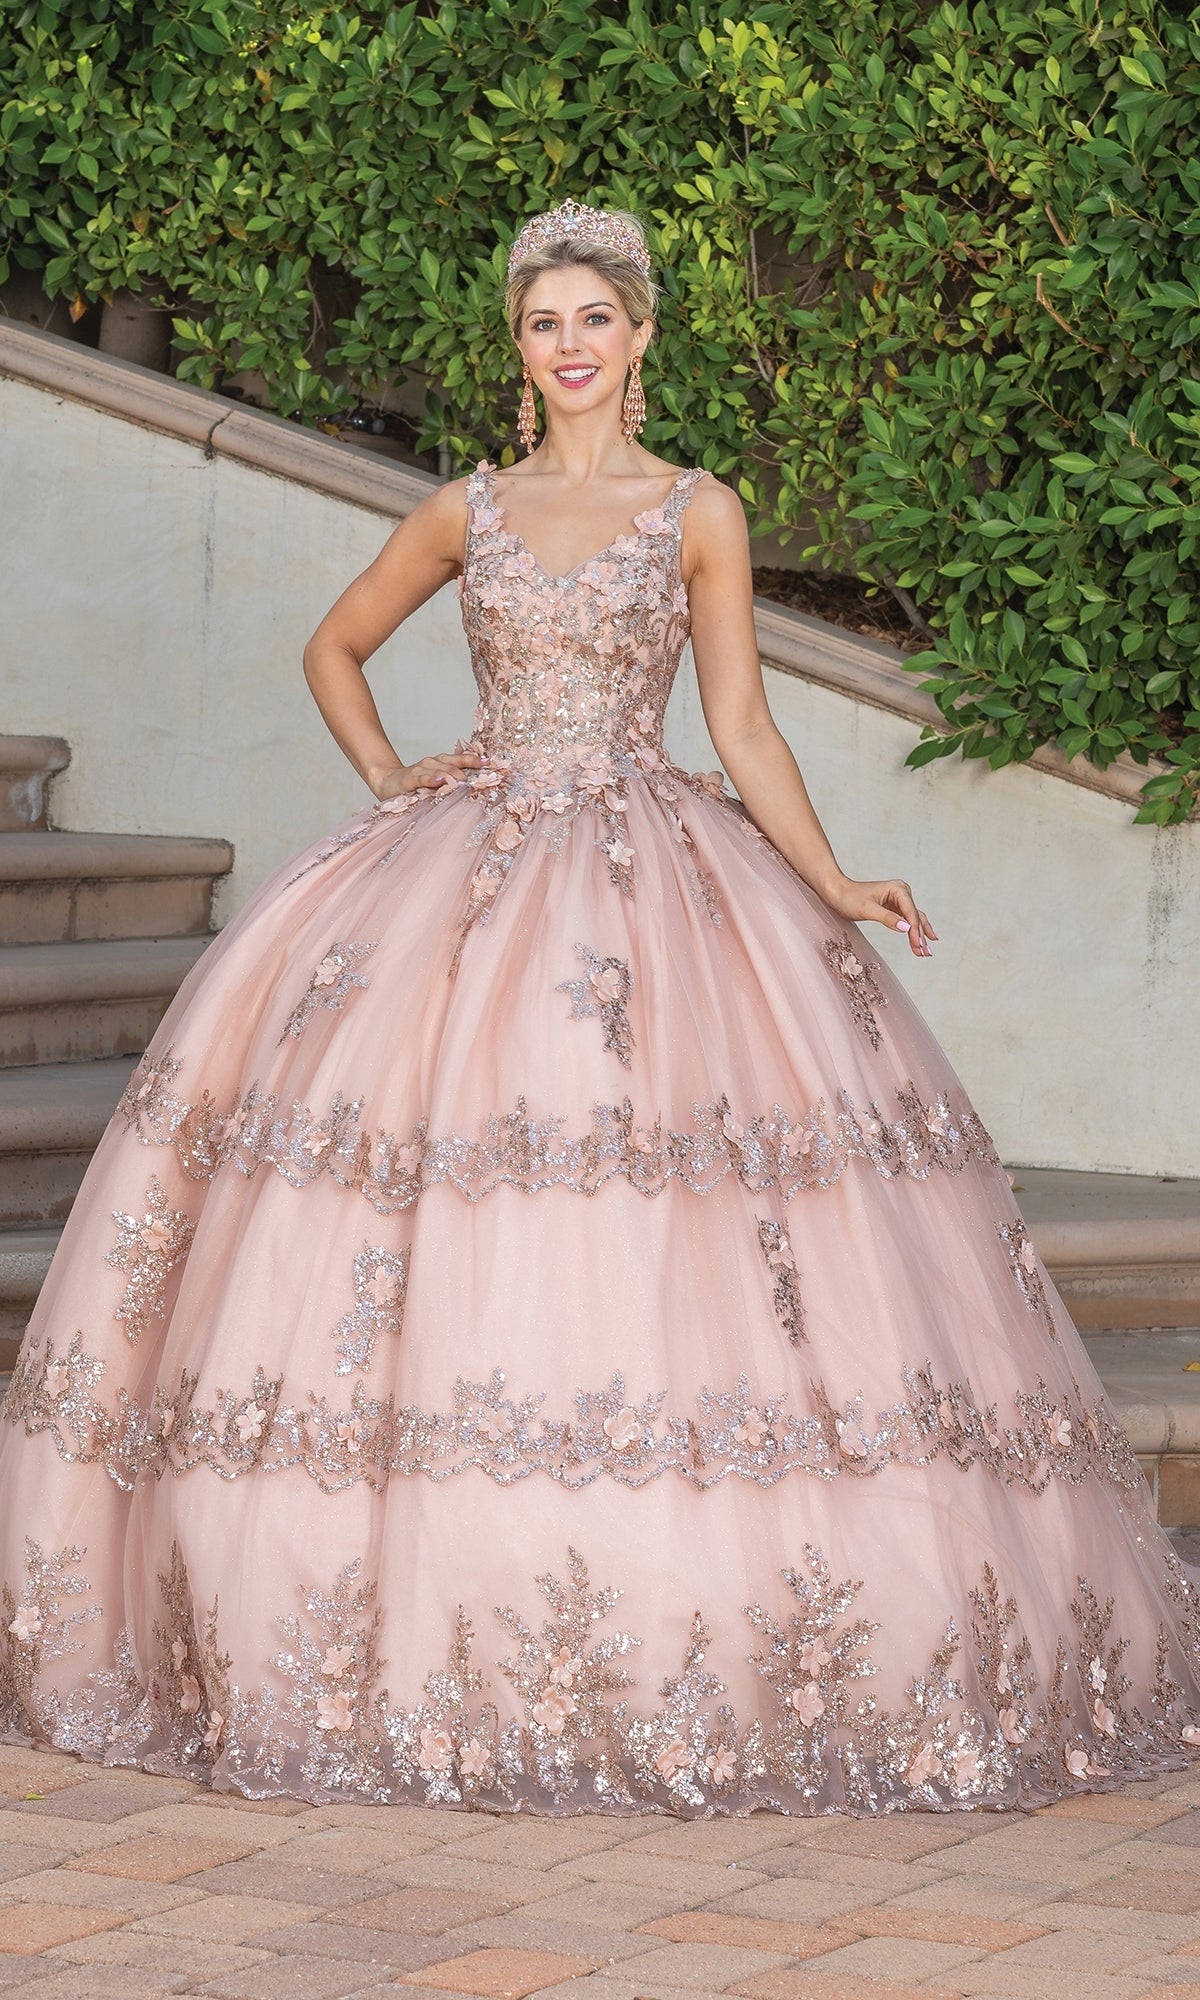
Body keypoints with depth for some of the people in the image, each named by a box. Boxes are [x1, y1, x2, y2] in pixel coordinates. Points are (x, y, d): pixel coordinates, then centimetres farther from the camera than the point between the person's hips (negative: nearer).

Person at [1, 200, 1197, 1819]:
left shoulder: (700, 514, 6)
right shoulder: (469, 512, 12)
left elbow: (744, 732, 3)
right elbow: (335, 649, 24)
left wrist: (833, 884, -10)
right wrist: (395, 787, 10)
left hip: (652, 881, -2)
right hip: (467, 877, 2)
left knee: (649, 1265, -13)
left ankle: (668, 1640, -7)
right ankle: (421, 1629, -1)